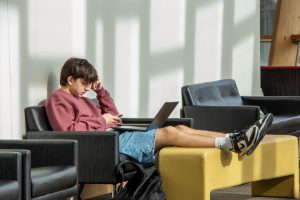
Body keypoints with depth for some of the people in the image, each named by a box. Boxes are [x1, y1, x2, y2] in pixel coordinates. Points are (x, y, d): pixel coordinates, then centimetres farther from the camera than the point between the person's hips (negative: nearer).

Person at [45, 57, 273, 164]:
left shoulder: (79, 98, 27)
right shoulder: (57, 100, 0)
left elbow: (112, 115, 28)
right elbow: (68, 130, -16)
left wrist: (101, 92, 16)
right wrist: (100, 120, -9)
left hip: (116, 136, 10)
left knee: (180, 128, -4)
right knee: (169, 133, -21)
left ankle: (234, 139, -13)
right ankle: (232, 143, -26)